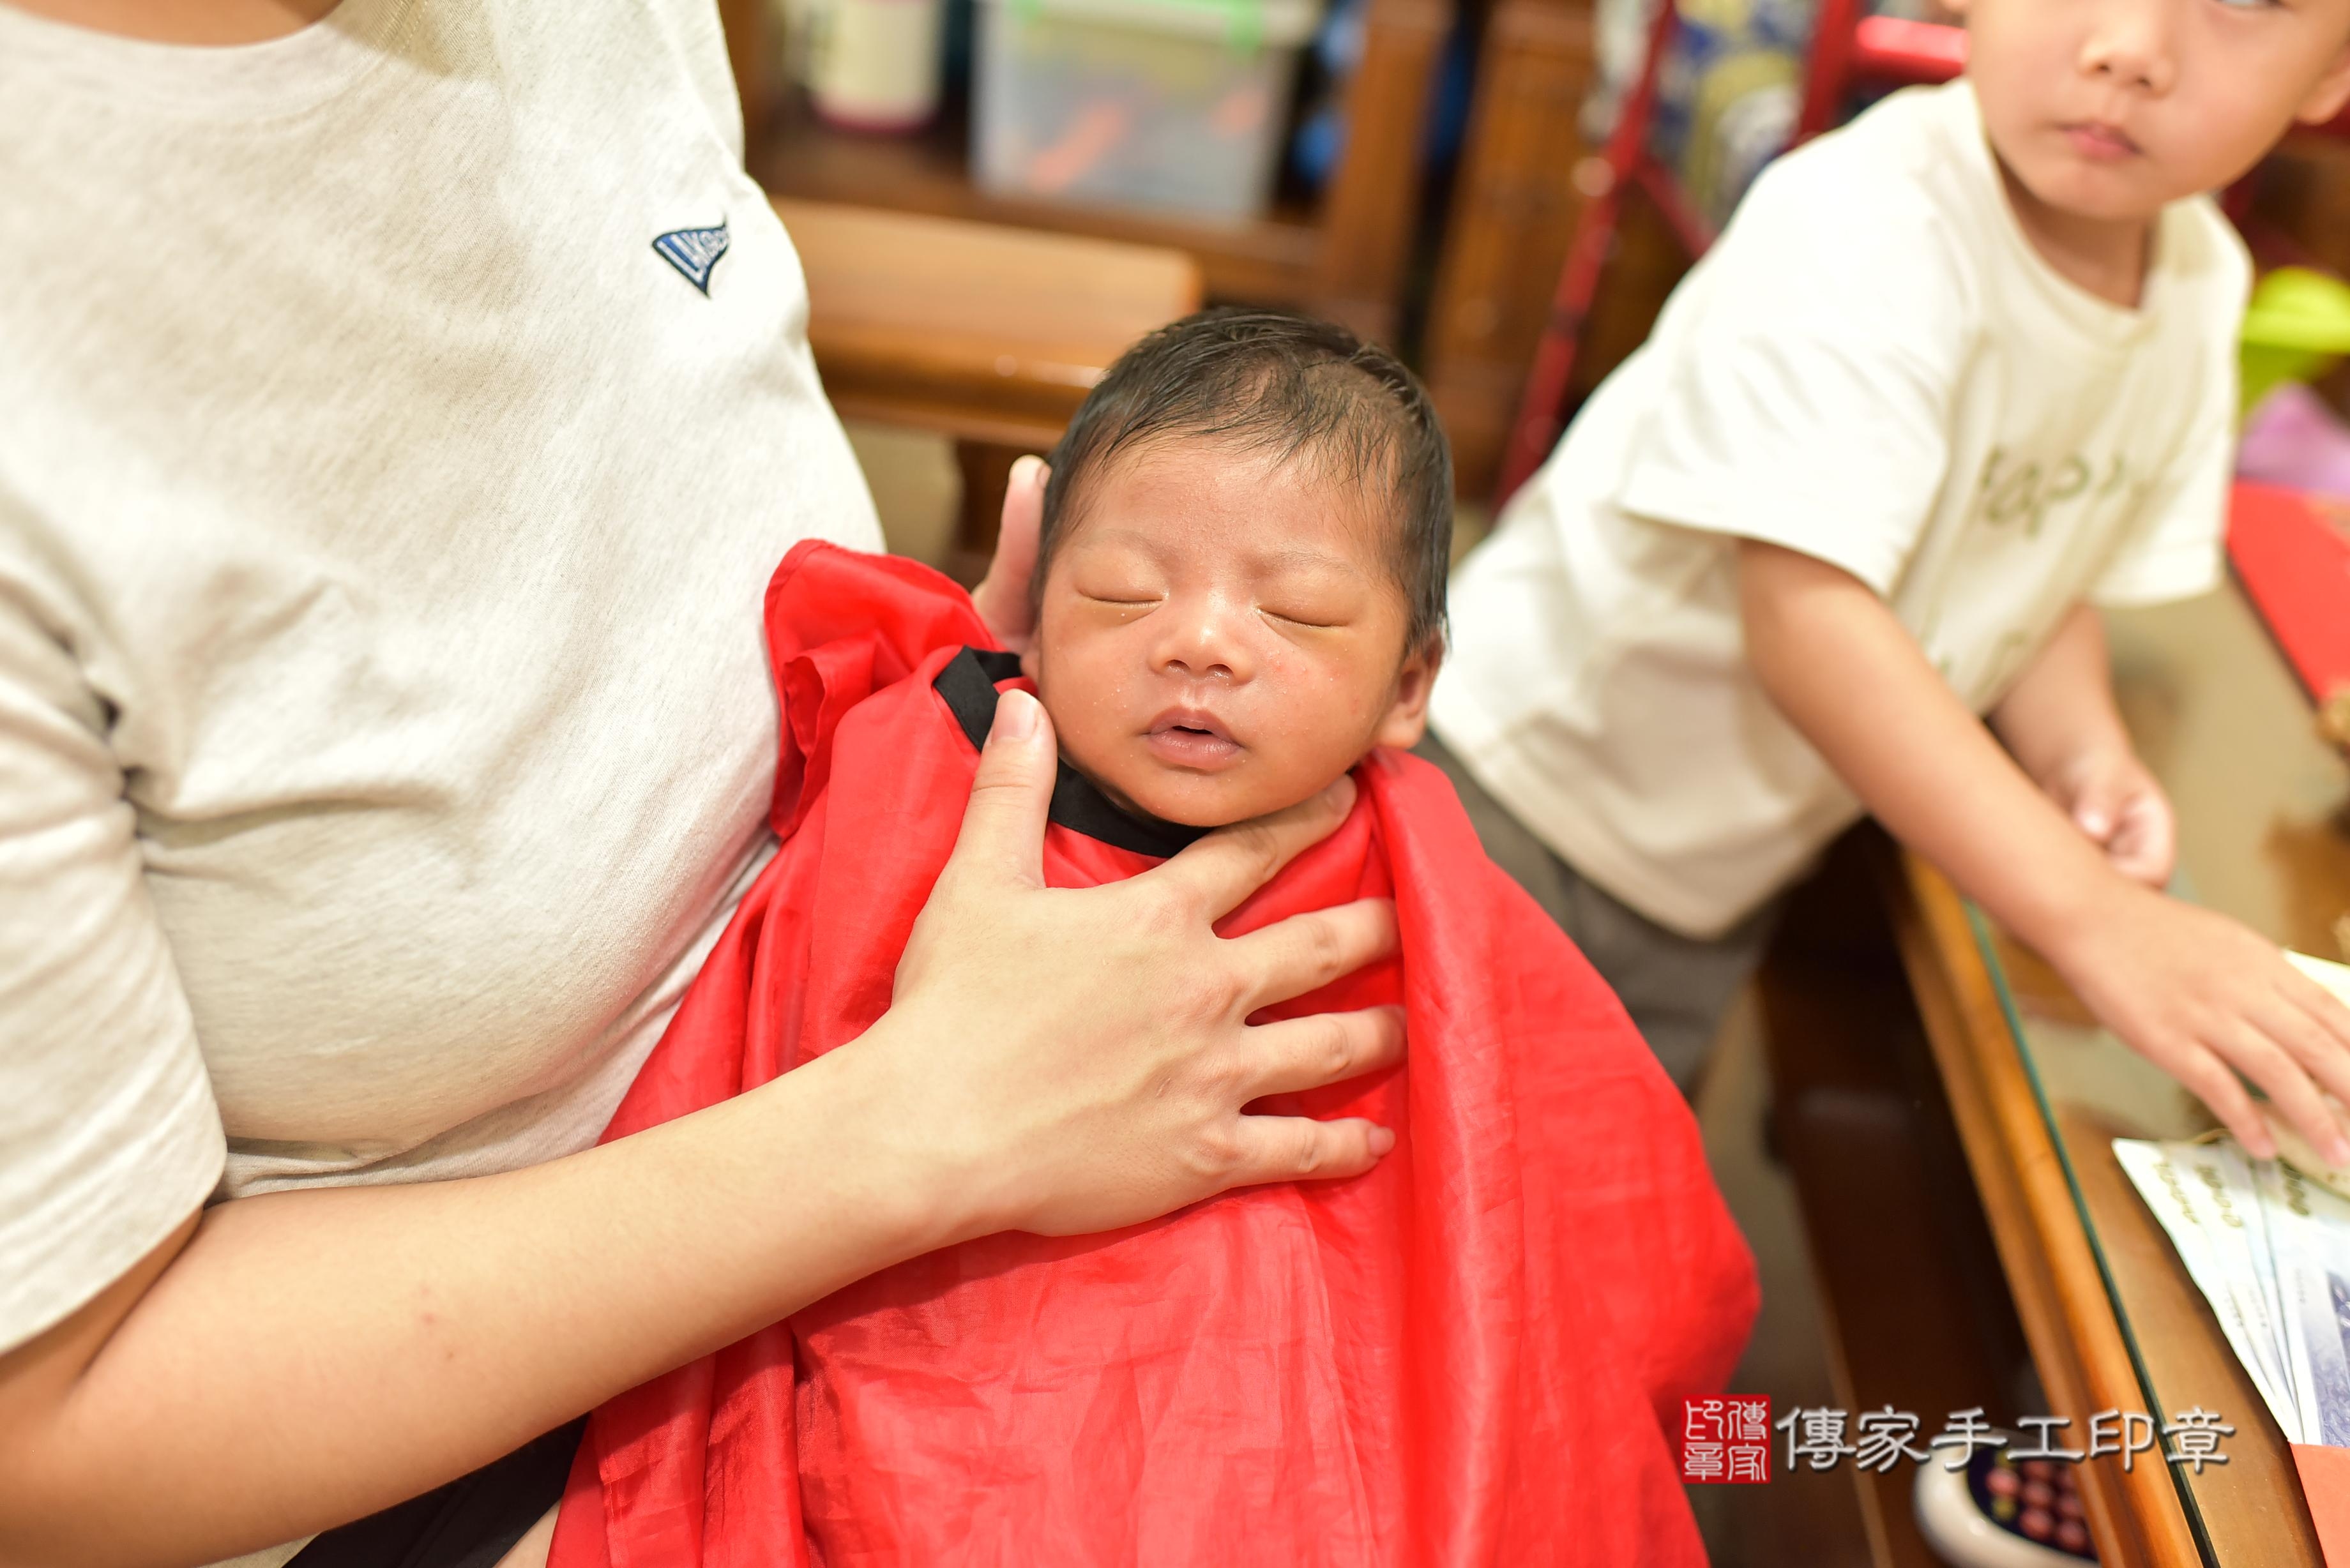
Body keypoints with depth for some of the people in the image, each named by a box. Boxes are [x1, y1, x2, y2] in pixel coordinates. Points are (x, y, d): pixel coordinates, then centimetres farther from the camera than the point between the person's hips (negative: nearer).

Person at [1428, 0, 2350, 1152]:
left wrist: (2079, 751, -14)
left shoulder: (2203, 284, -4)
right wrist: (2091, 915, -40)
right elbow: (1807, 619, -38)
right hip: (1529, 781, -7)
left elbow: (2041, 565, 7)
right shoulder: (1861, 230, -31)